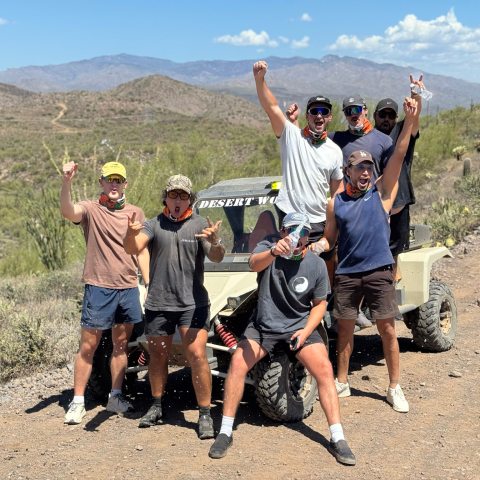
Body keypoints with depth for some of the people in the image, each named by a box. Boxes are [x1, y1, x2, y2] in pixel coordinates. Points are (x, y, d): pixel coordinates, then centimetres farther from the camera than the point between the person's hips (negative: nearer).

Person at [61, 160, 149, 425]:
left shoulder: (136, 213, 10)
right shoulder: (91, 209, -2)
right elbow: (68, 212, -25)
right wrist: (66, 182, -41)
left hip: (128, 288, 4)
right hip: (99, 287, -4)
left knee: (121, 344, 12)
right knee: (88, 346, 1)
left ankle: (115, 396, 24)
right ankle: (77, 401, 9)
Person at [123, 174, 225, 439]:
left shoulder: (200, 224, 0)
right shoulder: (154, 225, 2)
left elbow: (216, 258, -11)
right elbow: (133, 249, -13)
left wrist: (215, 241, -35)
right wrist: (131, 233, -37)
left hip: (192, 303, -2)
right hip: (158, 303, 2)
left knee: (197, 355, -11)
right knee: (157, 356, 14)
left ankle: (205, 414, -2)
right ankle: (156, 407, 32)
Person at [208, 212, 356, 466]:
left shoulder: (317, 264, -7)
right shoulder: (268, 249, -13)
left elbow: (320, 304, 3)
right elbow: (254, 264, -37)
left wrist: (305, 332, -13)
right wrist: (273, 252, -60)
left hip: (300, 326, 1)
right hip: (264, 326, -1)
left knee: (324, 370, -16)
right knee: (237, 363, -20)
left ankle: (337, 439, -6)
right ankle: (225, 432, -7)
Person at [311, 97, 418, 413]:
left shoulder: (381, 192, 3)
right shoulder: (336, 203, 7)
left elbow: (399, 155, -7)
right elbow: (329, 239, 12)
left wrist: (410, 120, -15)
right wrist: (313, 247, -9)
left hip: (379, 271, -1)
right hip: (347, 273, 2)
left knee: (388, 331, 3)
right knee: (345, 329, 11)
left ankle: (395, 388, 14)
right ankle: (342, 383, 26)